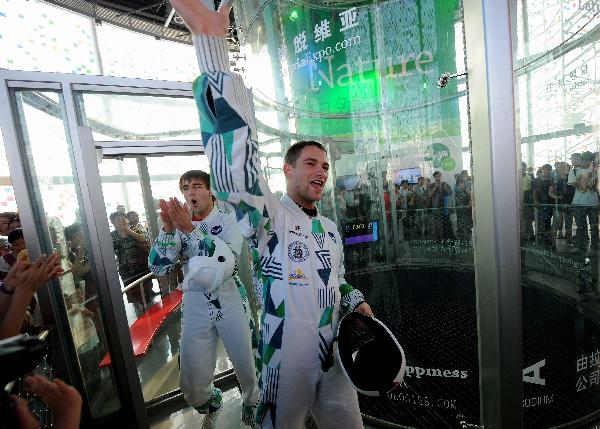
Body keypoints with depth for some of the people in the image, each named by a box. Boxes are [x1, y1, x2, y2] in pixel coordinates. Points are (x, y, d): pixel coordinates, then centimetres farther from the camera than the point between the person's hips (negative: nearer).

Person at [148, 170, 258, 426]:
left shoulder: (228, 220, -7)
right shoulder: (178, 225, 3)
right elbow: (159, 268, -6)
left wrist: (191, 229, -29)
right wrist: (167, 229, -20)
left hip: (230, 301, -2)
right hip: (195, 306, 3)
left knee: (246, 364, 12)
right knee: (192, 381, 11)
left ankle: (252, 403, 44)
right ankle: (209, 400, 46)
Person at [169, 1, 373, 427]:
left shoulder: (331, 229, 4)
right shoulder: (269, 217, -18)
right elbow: (236, 166, -38)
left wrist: (357, 302, -2)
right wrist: (212, 43, -40)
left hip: (335, 358, 6)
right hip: (287, 362, -6)